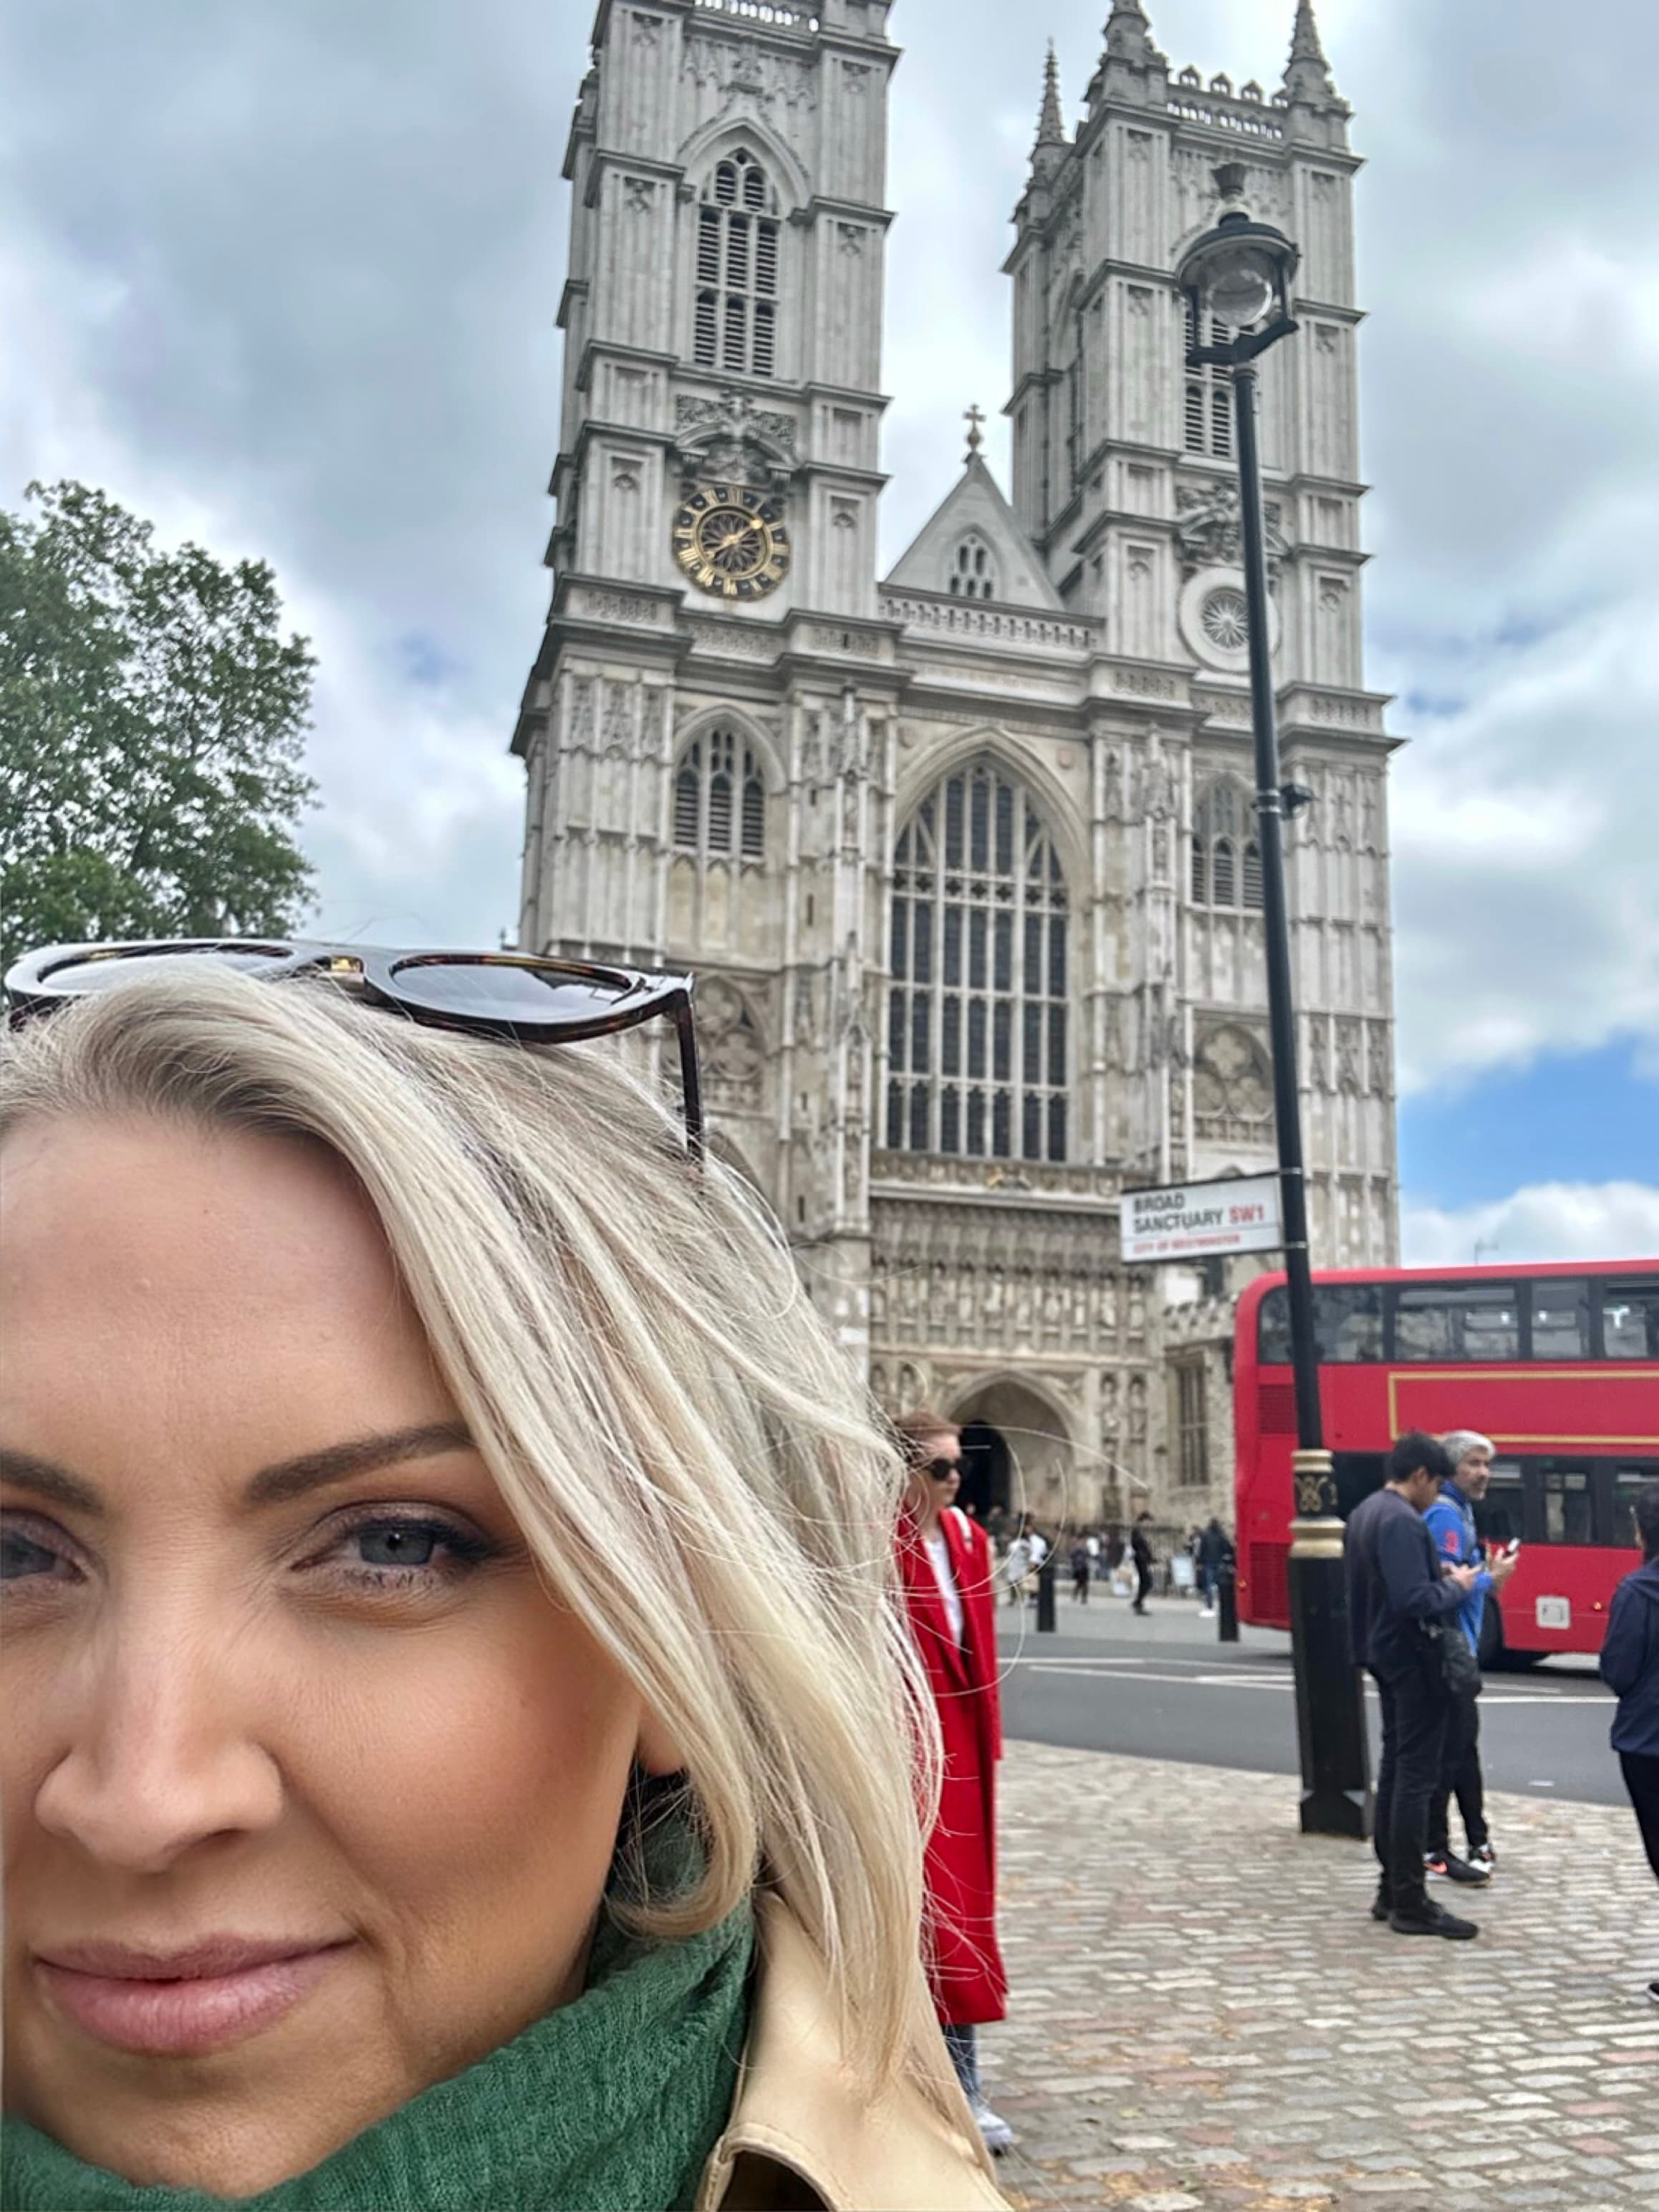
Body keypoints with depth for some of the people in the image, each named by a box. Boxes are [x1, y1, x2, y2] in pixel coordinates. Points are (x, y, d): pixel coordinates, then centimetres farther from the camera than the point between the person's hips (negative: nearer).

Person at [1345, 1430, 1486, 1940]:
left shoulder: (1365, 1513, 11)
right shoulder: (1402, 1521, -21)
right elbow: (1414, 1601, -27)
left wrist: (1437, 1574, 10)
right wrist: (1455, 1587, -11)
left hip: (1386, 1655, 10)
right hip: (1414, 1659, -10)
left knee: (1394, 1769, 15)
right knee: (1416, 1777, -5)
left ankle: (1390, 1889, 22)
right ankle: (1410, 1904, 0)